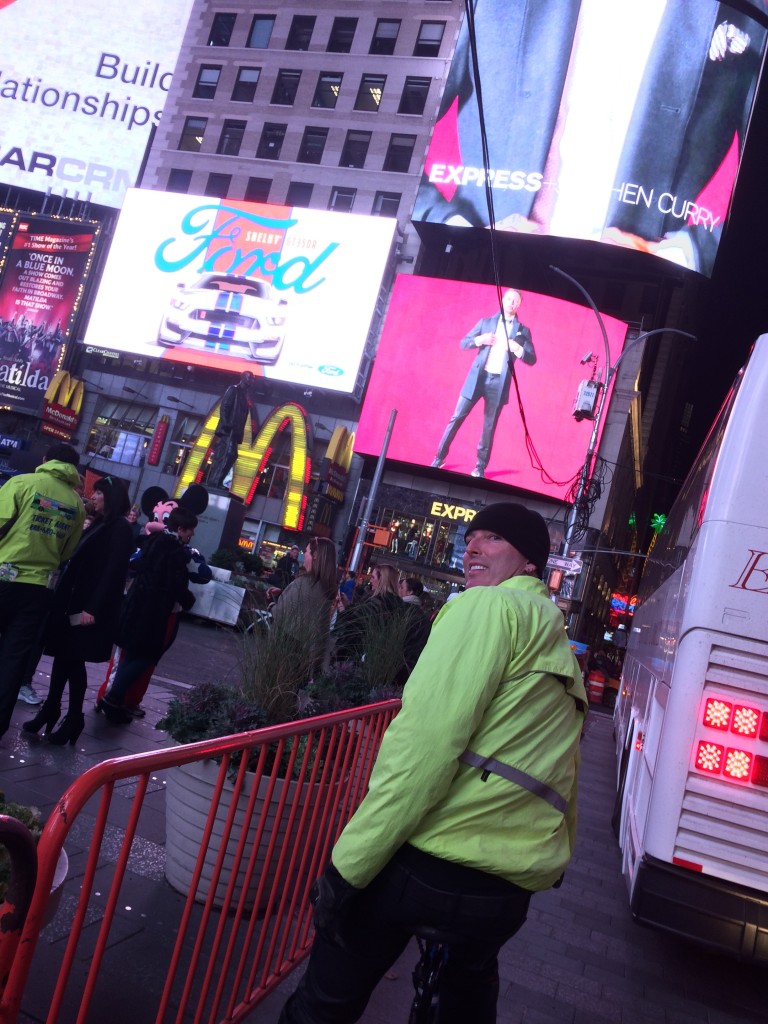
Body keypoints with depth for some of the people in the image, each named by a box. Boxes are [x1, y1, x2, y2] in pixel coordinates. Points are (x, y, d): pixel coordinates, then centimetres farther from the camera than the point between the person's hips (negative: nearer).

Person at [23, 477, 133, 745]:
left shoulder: (121, 528, -10)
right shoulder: (98, 524, 16)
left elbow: (113, 572, -18)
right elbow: (77, 563, 15)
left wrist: (93, 608, -22)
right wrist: (62, 597, 9)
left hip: (89, 606, -7)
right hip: (71, 601, 7)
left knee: (73, 660, -1)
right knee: (63, 656, 11)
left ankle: (74, 719, 12)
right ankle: (50, 710, 22)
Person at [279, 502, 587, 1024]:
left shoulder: (490, 605, -6)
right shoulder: (564, 656, 21)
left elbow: (429, 735, -18)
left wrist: (349, 863, -17)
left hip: (431, 858, -8)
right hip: (511, 888, 9)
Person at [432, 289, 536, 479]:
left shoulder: (523, 331, 7)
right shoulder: (486, 322, 8)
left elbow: (532, 359, 2)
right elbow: (463, 343, 7)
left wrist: (519, 350, -18)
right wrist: (479, 340, -12)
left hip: (499, 382, 0)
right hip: (478, 378, 1)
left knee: (489, 426, 3)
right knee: (457, 417, 1)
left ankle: (480, 467, 11)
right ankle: (439, 458, 10)